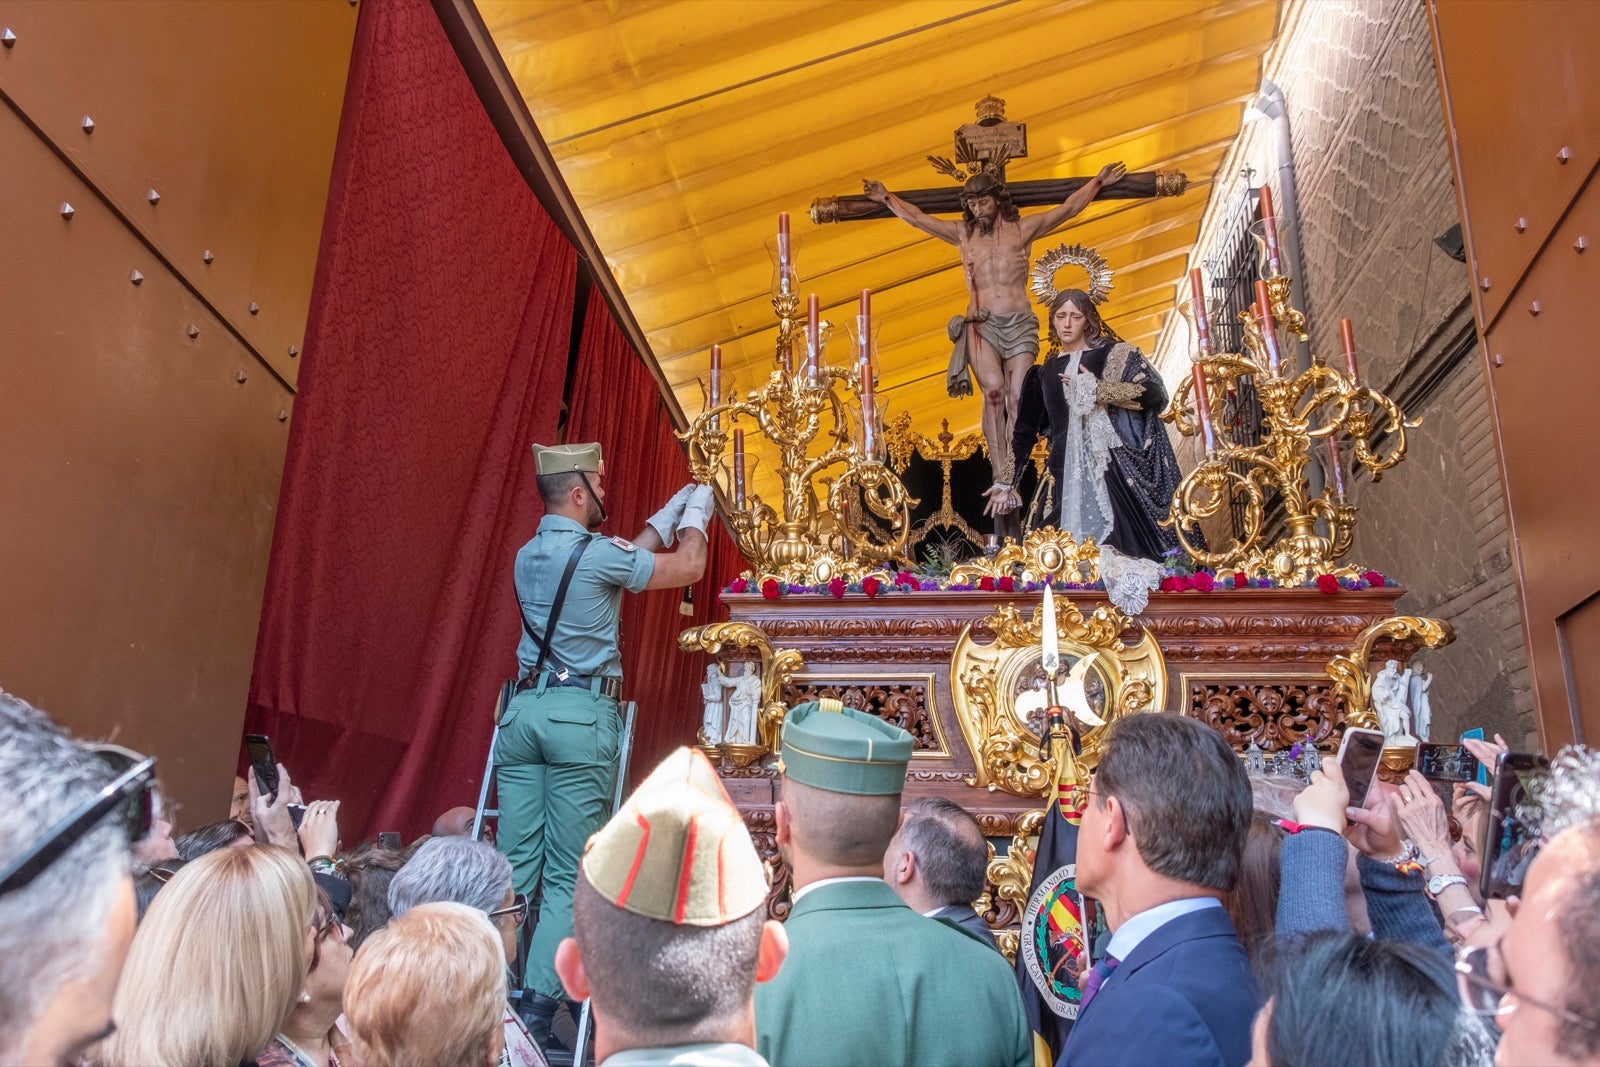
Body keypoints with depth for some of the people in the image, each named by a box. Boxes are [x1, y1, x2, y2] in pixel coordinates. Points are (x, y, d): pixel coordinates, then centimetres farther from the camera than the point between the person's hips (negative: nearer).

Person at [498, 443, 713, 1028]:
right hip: (581, 715, -6)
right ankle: (542, 998, -1)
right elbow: (688, 568, 3)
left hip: (524, 710, 6)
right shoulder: (597, 553, -8)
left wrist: (669, 514, 31)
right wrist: (695, 515, 22)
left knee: (513, 865, 6)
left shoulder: (528, 556, 13)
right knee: (568, 878, -1)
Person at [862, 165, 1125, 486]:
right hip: (981, 324, 0)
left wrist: (1098, 181, 15)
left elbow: (1068, 208, 17)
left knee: (1017, 398, -11)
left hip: (1019, 322, 0)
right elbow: (918, 218, 22)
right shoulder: (962, 233, 16)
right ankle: (1000, 475, -22)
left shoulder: (1023, 228, 13)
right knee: (993, 392, -19)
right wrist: (886, 198, 24)